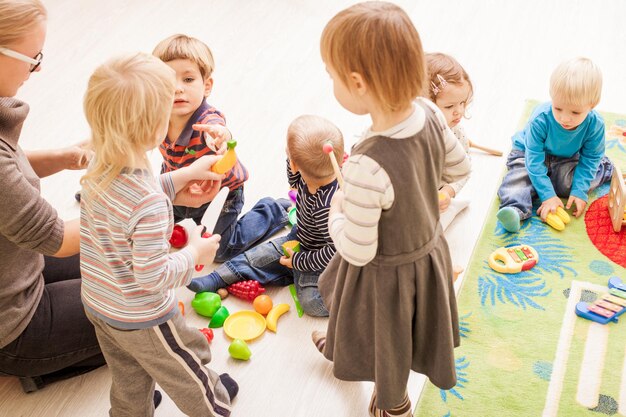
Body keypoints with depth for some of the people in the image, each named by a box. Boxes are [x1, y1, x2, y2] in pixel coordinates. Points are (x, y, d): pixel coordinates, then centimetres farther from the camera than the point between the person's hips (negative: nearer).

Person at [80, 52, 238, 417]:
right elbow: (154, 276, -31)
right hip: (143, 320, -6)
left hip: (97, 305, 7)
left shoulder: (97, 169, -12)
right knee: (190, 372, 25)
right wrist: (195, 254, -15)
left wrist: (183, 175, 8)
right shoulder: (150, 206, -38)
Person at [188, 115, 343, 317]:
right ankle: (214, 280, 22)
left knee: (312, 301, -21)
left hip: (320, 258, -8)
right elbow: (296, 182, 8)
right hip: (299, 239, 8)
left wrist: (299, 261, -22)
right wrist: (294, 156, -14)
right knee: (257, 257, 10)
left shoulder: (326, 207, -42)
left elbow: (336, 250, -35)